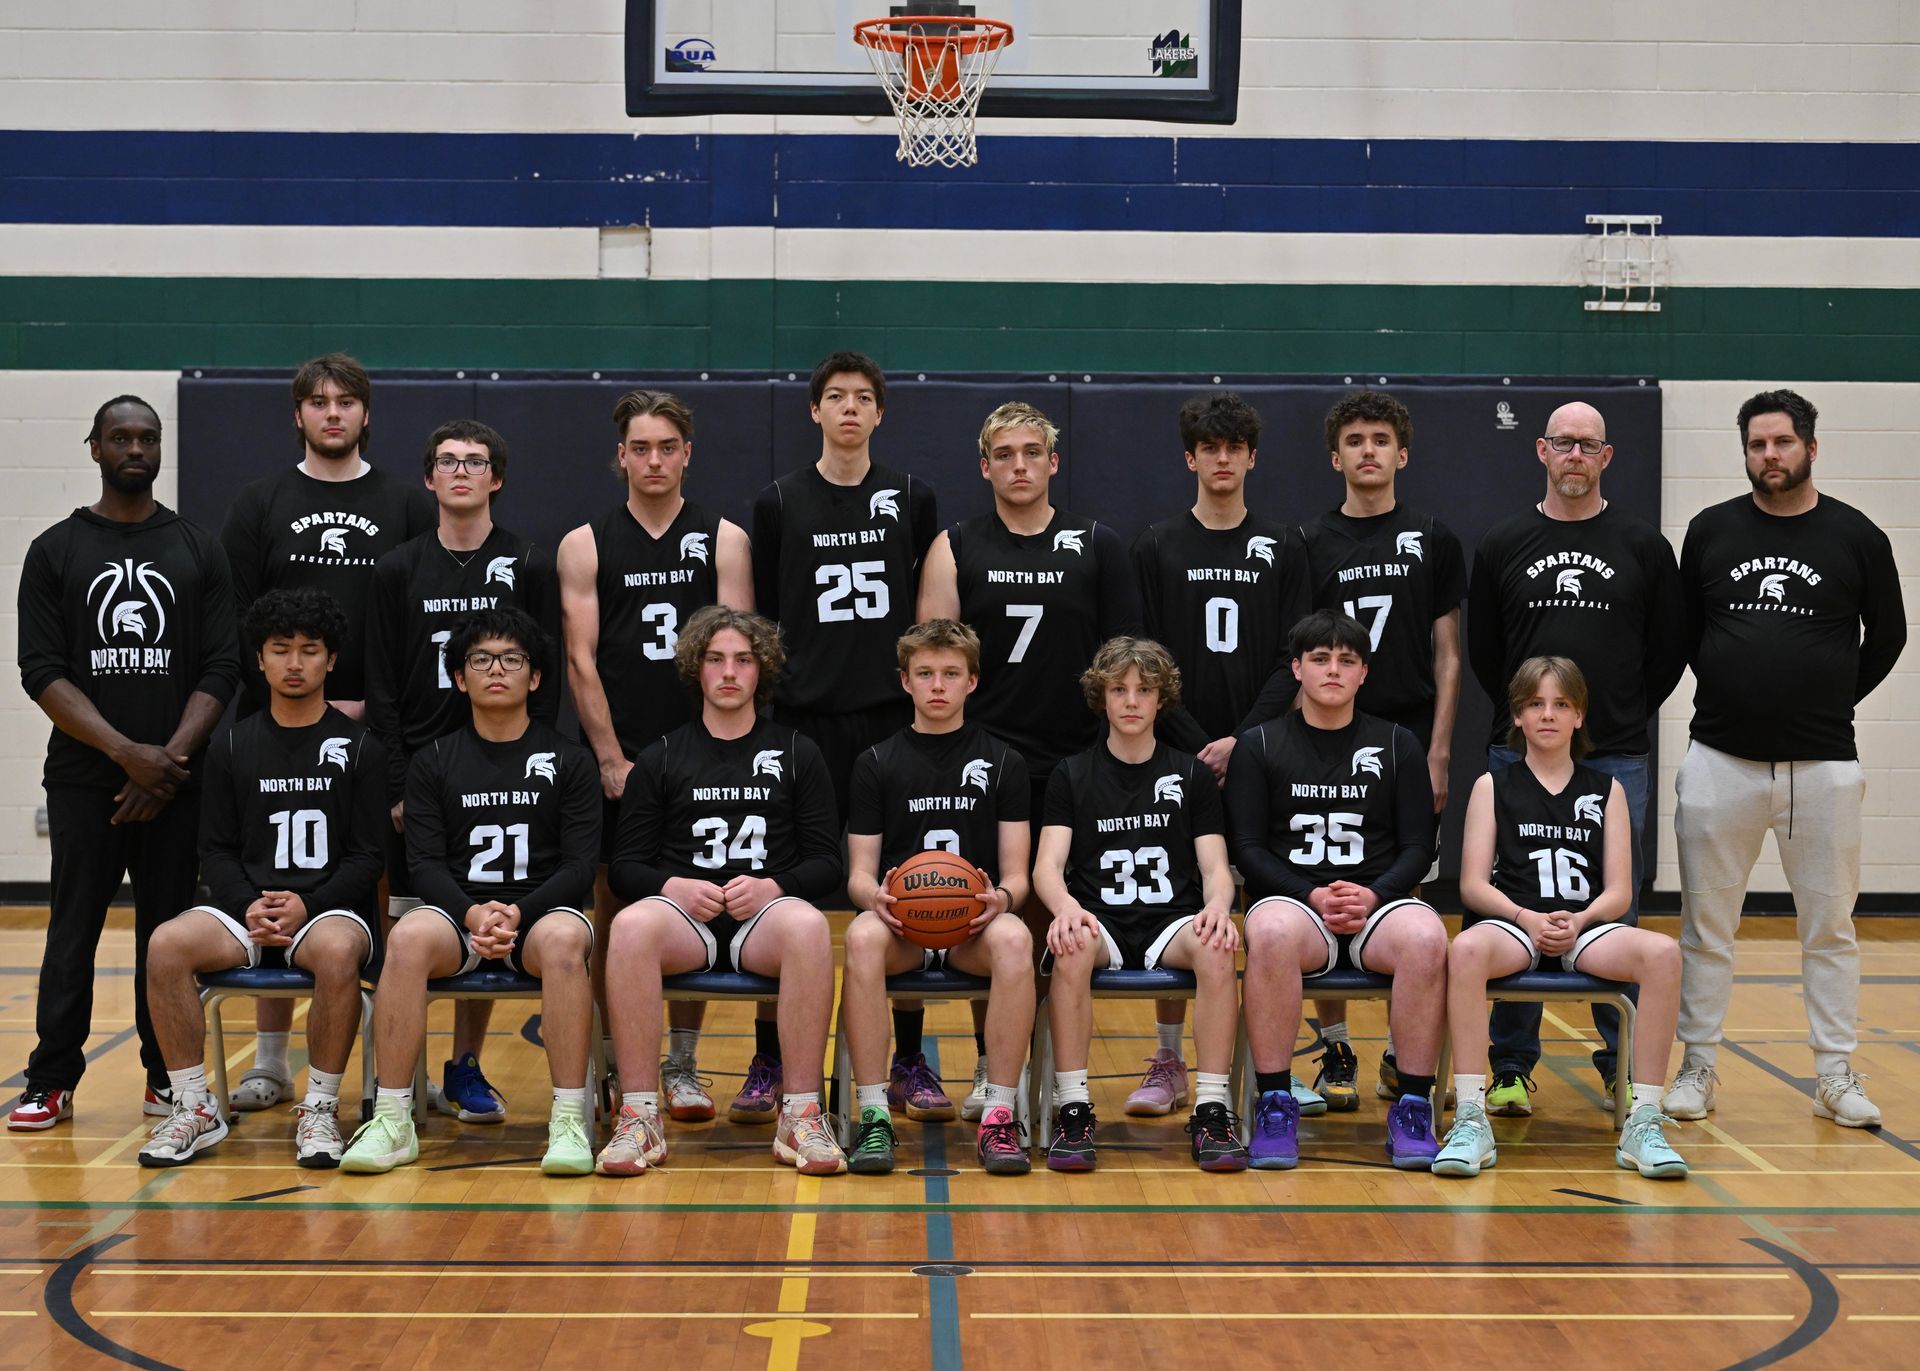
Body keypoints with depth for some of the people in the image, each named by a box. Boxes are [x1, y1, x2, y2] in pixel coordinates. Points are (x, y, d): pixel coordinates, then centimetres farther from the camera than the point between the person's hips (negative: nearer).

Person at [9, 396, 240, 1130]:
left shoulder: (198, 550, 7)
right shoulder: (55, 551, 4)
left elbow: (221, 670, 2)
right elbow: (42, 672, -3)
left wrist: (172, 756, -11)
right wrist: (126, 752, -14)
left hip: (176, 780, 1)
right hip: (84, 779, -1)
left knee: (168, 930, 4)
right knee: (73, 931, 1)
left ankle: (167, 1077, 14)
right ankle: (51, 1082, 10)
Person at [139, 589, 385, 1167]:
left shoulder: (360, 747, 6)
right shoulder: (232, 747, 13)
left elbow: (368, 855, 2)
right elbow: (216, 849, 10)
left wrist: (308, 906, -13)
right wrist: (249, 906, -9)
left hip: (331, 908, -3)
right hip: (245, 908, 3)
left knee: (336, 951, -38)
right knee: (166, 944, -27)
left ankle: (320, 1109, -21)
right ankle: (195, 1108, -14)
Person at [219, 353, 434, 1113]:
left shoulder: (407, 505, 7)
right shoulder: (260, 504, 8)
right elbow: (235, 621, 3)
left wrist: (373, 706, -7)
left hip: (381, 730, 0)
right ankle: (271, 1061, 12)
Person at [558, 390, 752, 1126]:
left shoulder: (723, 539, 4)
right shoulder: (585, 545, 4)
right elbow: (582, 659, -1)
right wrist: (612, 759, -8)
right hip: (615, 757, 0)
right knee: (612, 914, 4)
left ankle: (682, 1065, 14)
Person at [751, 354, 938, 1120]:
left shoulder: (912, 499, 7)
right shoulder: (779, 504, 5)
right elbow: (763, 620, 7)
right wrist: (760, 704, 2)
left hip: (894, 718, 1)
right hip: (805, 719, -1)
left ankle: (908, 1064, 14)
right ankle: (769, 1064, 12)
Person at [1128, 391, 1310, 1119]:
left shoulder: (1283, 548, 6)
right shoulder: (1157, 547, 5)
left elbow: (1293, 661, 1)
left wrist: (1244, 738, -12)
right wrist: (1196, 744, -10)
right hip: (1178, 756, 0)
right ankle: (1169, 1063, 11)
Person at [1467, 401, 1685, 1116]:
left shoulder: (1644, 547, 6)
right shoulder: (1502, 546, 6)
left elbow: (1669, 650, 10)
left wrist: (1626, 717, 8)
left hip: (1616, 760, 0)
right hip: (1519, 758, 0)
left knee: (1617, 916, 4)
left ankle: (1623, 1067, 15)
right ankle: (1511, 1069, 11)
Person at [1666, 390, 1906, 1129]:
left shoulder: (1857, 537, 1)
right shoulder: (1710, 531, 4)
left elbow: (1886, 636, 11)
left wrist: (1831, 700, 8)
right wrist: (1728, 690, 9)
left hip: (1823, 764, -1)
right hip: (1720, 760, 1)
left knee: (1830, 927, 6)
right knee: (1705, 925, 6)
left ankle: (1837, 1076, 16)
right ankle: (1698, 1067, 16)